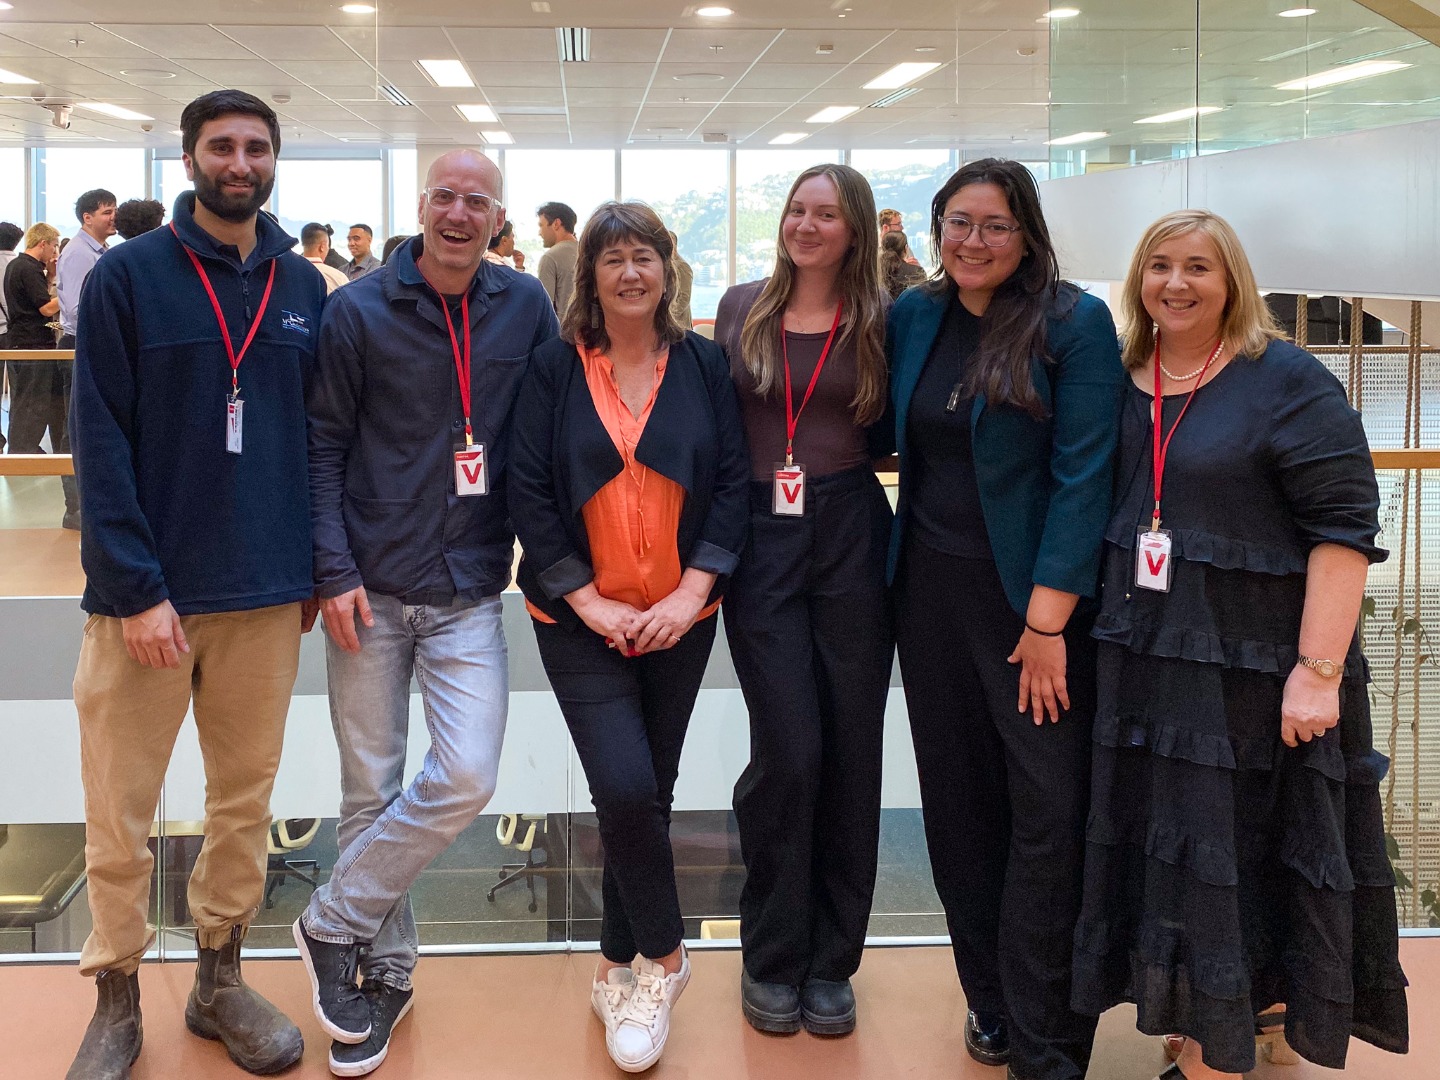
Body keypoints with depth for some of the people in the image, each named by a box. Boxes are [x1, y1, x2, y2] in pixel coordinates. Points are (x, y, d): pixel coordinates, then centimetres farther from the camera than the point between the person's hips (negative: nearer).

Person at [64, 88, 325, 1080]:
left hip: (268, 595, 3)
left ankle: (222, 981, 29)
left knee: (246, 801, 12)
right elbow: (102, 443, -9)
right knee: (120, 814, 5)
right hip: (148, 594, -3)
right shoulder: (128, 276, -4)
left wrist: (313, 570, 5)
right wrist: (138, 588, -15)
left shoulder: (303, 287, 7)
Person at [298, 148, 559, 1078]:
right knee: (371, 790, 5)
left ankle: (336, 923, 10)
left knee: (466, 779, -11)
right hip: (370, 591, -1)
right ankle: (385, 973, 22)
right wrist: (335, 571, -10)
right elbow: (324, 444, -2)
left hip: (470, 593, 1)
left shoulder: (526, 307, 4)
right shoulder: (359, 310, -2)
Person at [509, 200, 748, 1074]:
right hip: (583, 619, -2)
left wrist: (694, 590, -11)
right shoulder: (554, 368, -2)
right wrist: (590, 601, -12)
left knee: (648, 793, 10)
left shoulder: (704, 365, 2)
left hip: (680, 616, 2)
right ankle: (663, 955, 9)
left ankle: (622, 968, 26)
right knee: (626, 789, -14)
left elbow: (732, 480, 0)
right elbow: (530, 493, -5)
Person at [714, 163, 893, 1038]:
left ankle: (831, 961, 19)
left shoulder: (881, 319, 3)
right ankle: (770, 957, 14)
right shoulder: (742, 308, 7)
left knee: (850, 748, 4)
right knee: (788, 749, -5)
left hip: (852, 536, 1)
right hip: (761, 539, 0)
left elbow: (894, 431, 9)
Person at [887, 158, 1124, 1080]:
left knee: (1049, 815, -3)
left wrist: (1048, 618, -17)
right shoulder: (914, 318, 6)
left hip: (1034, 598, -5)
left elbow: (1083, 473, -13)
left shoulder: (1075, 323, -8)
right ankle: (990, 999, 26)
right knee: (961, 804, 11)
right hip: (932, 590, 5)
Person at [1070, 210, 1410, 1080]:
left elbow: (1344, 528, -14)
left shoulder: (1288, 382, -9)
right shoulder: (1121, 382, 9)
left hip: (1255, 673, -6)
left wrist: (1319, 671, -21)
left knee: (1240, 858, 3)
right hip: (1144, 664, 6)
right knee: (1162, 849, 12)